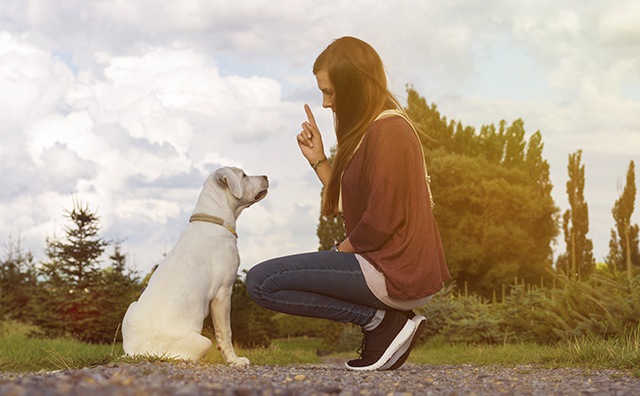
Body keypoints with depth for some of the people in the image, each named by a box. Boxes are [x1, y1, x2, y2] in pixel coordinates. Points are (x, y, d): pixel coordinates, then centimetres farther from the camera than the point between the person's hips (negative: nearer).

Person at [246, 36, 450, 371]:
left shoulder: (386, 131, -14)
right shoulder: (367, 130, 18)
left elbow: (381, 221, -19)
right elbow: (349, 206, 17)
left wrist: (341, 251, -4)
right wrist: (318, 160, 11)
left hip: (394, 272, -11)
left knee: (260, 282, -12)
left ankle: (381, 321, -9)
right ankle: (387, 319, 8)